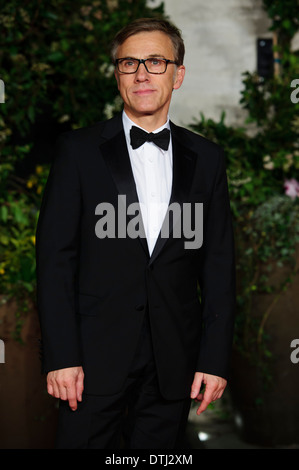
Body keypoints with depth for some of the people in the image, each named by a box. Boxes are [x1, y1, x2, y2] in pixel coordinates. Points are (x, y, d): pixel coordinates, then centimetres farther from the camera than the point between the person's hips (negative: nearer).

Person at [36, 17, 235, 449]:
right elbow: (55, 256, -3)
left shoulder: (206, 158, 8)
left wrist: (215, 359, 0)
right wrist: (61, 356, -10)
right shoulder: (80, 150, 1)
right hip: (96, 359, -2)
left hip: (174, 362, 2)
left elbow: (218, 264, 7)